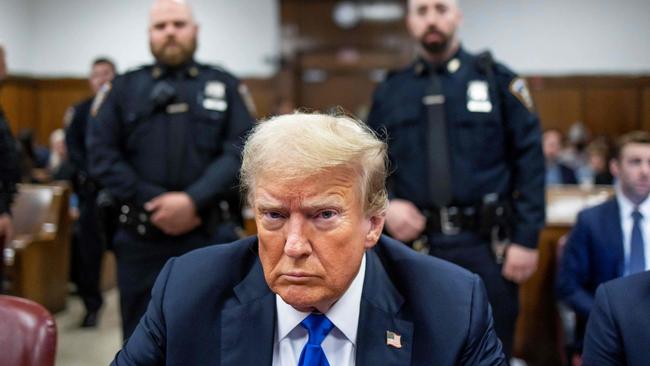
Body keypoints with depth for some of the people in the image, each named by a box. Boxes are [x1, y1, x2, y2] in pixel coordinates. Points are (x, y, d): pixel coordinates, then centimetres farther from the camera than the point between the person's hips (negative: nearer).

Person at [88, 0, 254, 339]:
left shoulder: (225, 86, 9)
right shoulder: (123, 88, 10)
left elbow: (241, 150, -3)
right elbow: (102, 155, 1)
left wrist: (194, 200, -17)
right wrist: (153, 204, -11)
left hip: (210, 235, 0)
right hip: (141, 237, 1)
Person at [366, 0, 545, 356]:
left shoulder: (496, 79, 2)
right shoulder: (390, 91, 8)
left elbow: (529, 161, -1)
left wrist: (527, 238, -7)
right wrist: (385, 204, -7)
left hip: (484, 247, -1)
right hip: (416, 245, 2)